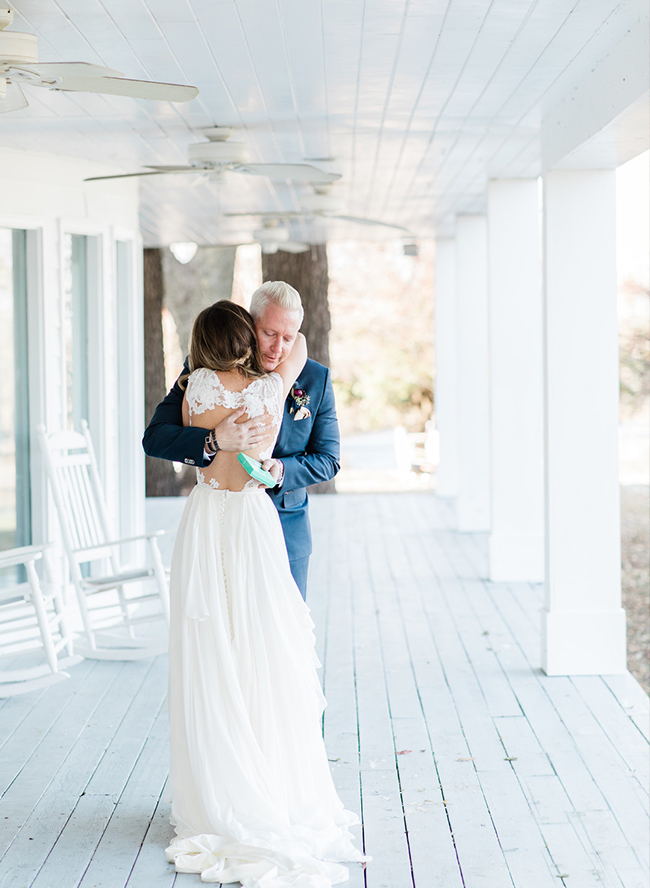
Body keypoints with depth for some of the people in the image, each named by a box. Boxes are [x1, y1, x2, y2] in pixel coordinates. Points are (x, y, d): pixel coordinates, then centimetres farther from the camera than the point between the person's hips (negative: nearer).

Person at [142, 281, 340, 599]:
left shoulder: (316, 379, -4)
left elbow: (328, 459, 1)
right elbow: (155, 438, -14)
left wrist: (280, 470, -19)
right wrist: (214, 441, -32)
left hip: (285, 532, 1)